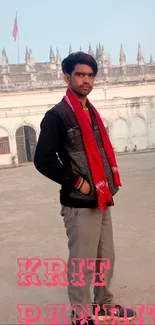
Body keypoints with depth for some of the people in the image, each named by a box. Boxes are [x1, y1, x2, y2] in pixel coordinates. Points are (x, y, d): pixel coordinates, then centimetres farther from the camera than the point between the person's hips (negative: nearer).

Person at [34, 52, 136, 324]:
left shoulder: (91, 113, 14)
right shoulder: (57, 115, -11)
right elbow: (43, 160, -18)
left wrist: (110, 184, 9)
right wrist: (76, 182, -16)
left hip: (102, 201, 8)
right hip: (79, 205, -8)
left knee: (106, 258, 18)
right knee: (81, 263, 4)